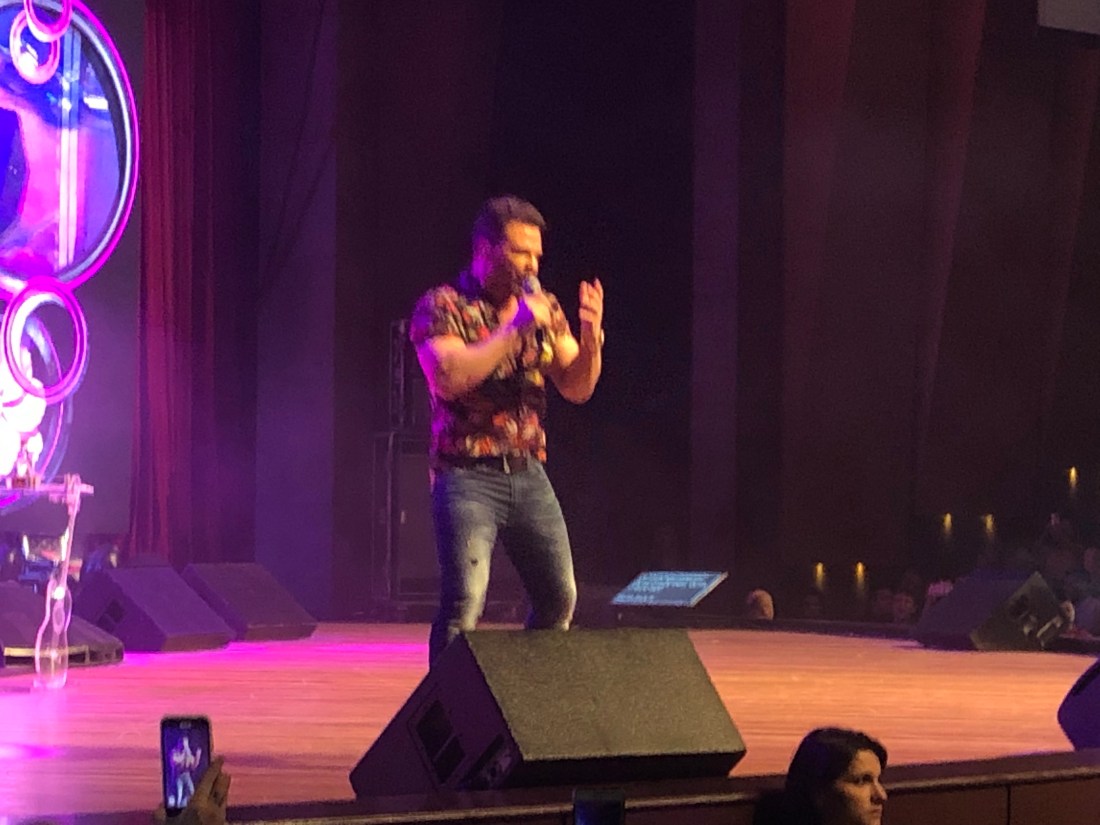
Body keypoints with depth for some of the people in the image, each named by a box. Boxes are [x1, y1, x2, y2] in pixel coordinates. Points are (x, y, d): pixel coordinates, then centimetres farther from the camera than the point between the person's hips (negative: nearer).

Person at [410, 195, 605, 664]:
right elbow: (448, 376, -22)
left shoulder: (542, 309, 12)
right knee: (463, 601, -16)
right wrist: (515, 328, -21)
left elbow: (577, 388, 10)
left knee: (559, 599, 10)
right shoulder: (443, 308, -5)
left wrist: (590, 338, -10)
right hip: (468, 476, -6)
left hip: (528, 475, 6)